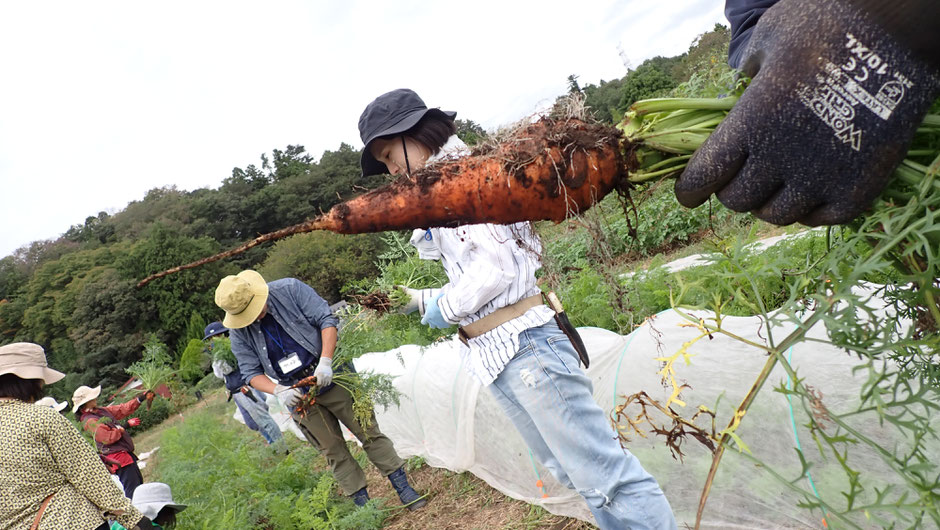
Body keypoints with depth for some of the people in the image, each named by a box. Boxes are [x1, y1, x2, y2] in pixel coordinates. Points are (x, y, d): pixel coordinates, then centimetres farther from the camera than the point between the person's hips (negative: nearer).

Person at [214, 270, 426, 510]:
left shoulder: (290, 289, -13)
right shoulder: (238, 332, -4)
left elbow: (326, 319, -13)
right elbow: (251, 372, 0)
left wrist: (325, 362, -23)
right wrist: (279, 391, -19)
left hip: (329, 376, -2)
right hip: (297, 394, 3)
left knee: (369, 432, 2)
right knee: (333, 451, 7)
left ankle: (404, 489, 12)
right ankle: (363, 503, 20)